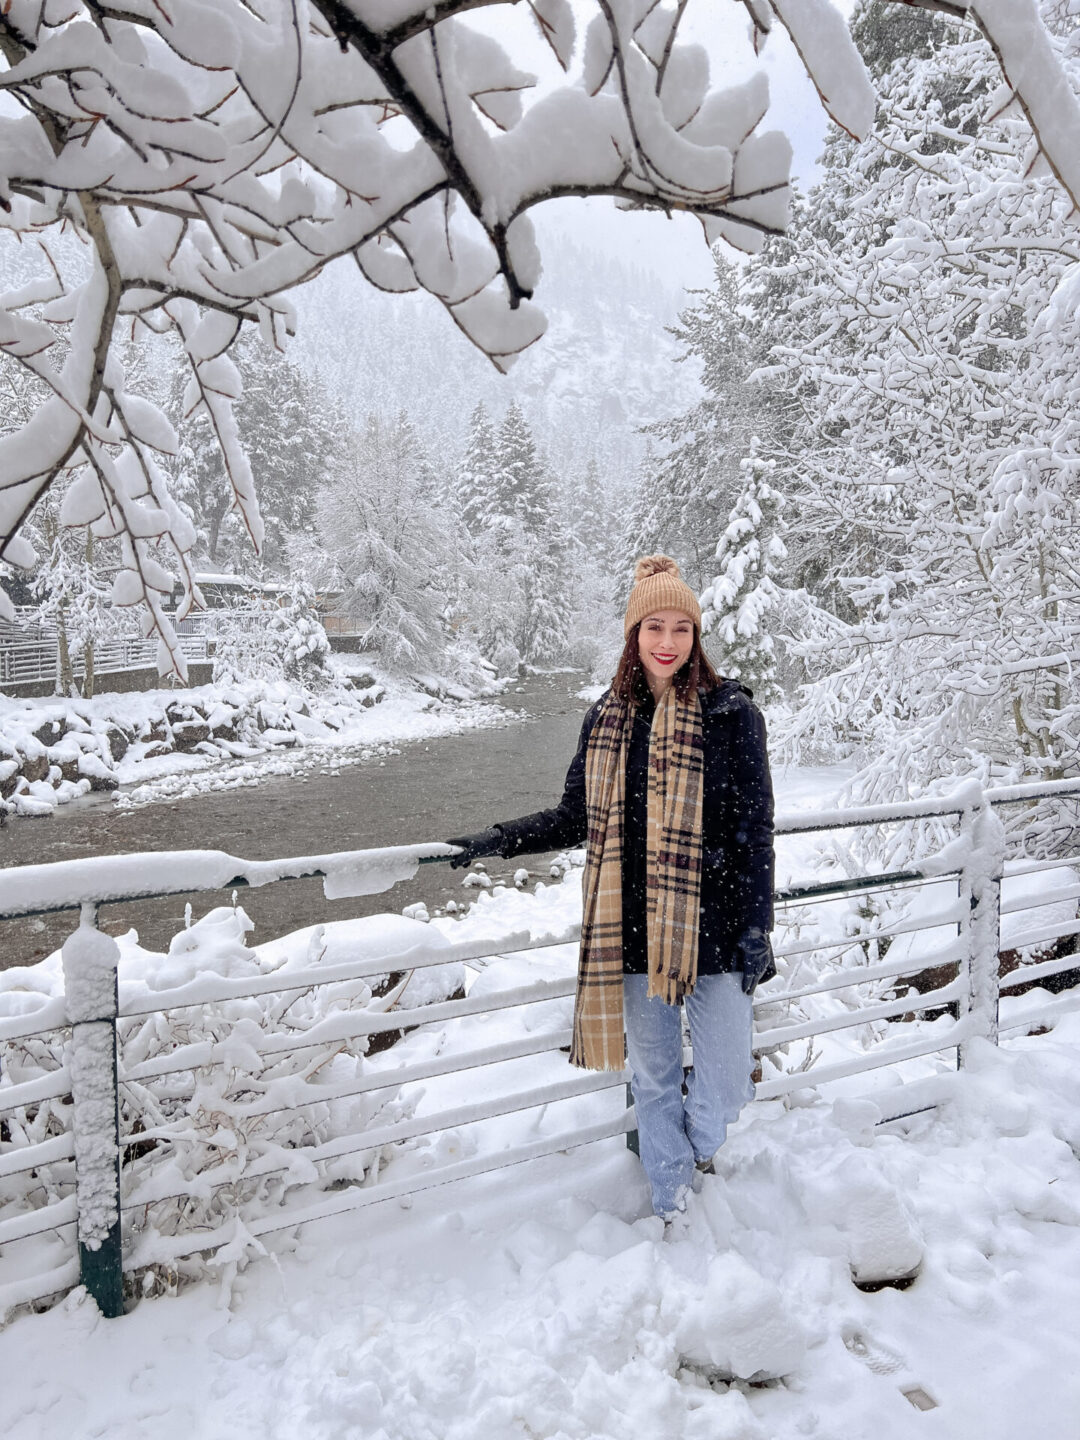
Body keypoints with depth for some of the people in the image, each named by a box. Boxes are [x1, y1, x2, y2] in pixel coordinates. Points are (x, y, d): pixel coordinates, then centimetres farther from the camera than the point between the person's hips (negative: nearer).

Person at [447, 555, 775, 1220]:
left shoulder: (731, 713, -7)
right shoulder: (608, 717, 4)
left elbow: (755, 831, -5)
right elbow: (578, 817, 12)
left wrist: (757, 929, -7)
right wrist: (497, 840, 5)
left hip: (714, 932, -3)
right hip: (635, 932, 3)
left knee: (727, 1084, 6)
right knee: (653, 1077, 17)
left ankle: (698, 1143, 42)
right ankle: (671, 1198, 41)